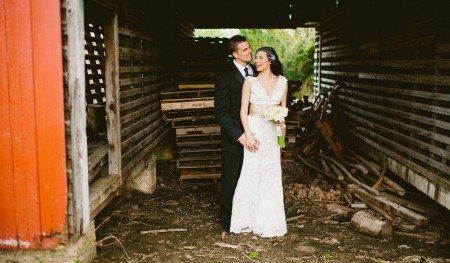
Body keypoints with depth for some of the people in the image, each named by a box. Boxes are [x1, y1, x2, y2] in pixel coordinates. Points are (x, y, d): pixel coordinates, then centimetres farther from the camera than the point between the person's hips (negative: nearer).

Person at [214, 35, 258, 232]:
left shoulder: (253, 71, 6)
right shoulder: (225, 78, -14)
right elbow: (220, 112, -16)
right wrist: (238, 135, -22)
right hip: (234, 139, -5)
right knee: (231, 179, 9)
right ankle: (228, 219, 26)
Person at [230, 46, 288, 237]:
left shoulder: (282, 81, 7)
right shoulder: (250, 81, -2)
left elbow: (283, 108, 14)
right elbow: (243, 110, -5)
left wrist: (282, 121, -7)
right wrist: (248, 134, -14)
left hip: (272, 132, 3)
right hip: (254, 130, -3)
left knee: (272, 173, 8)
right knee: (252, 173, -2)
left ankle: (270, 220, 21)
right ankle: (251, 219, 11)